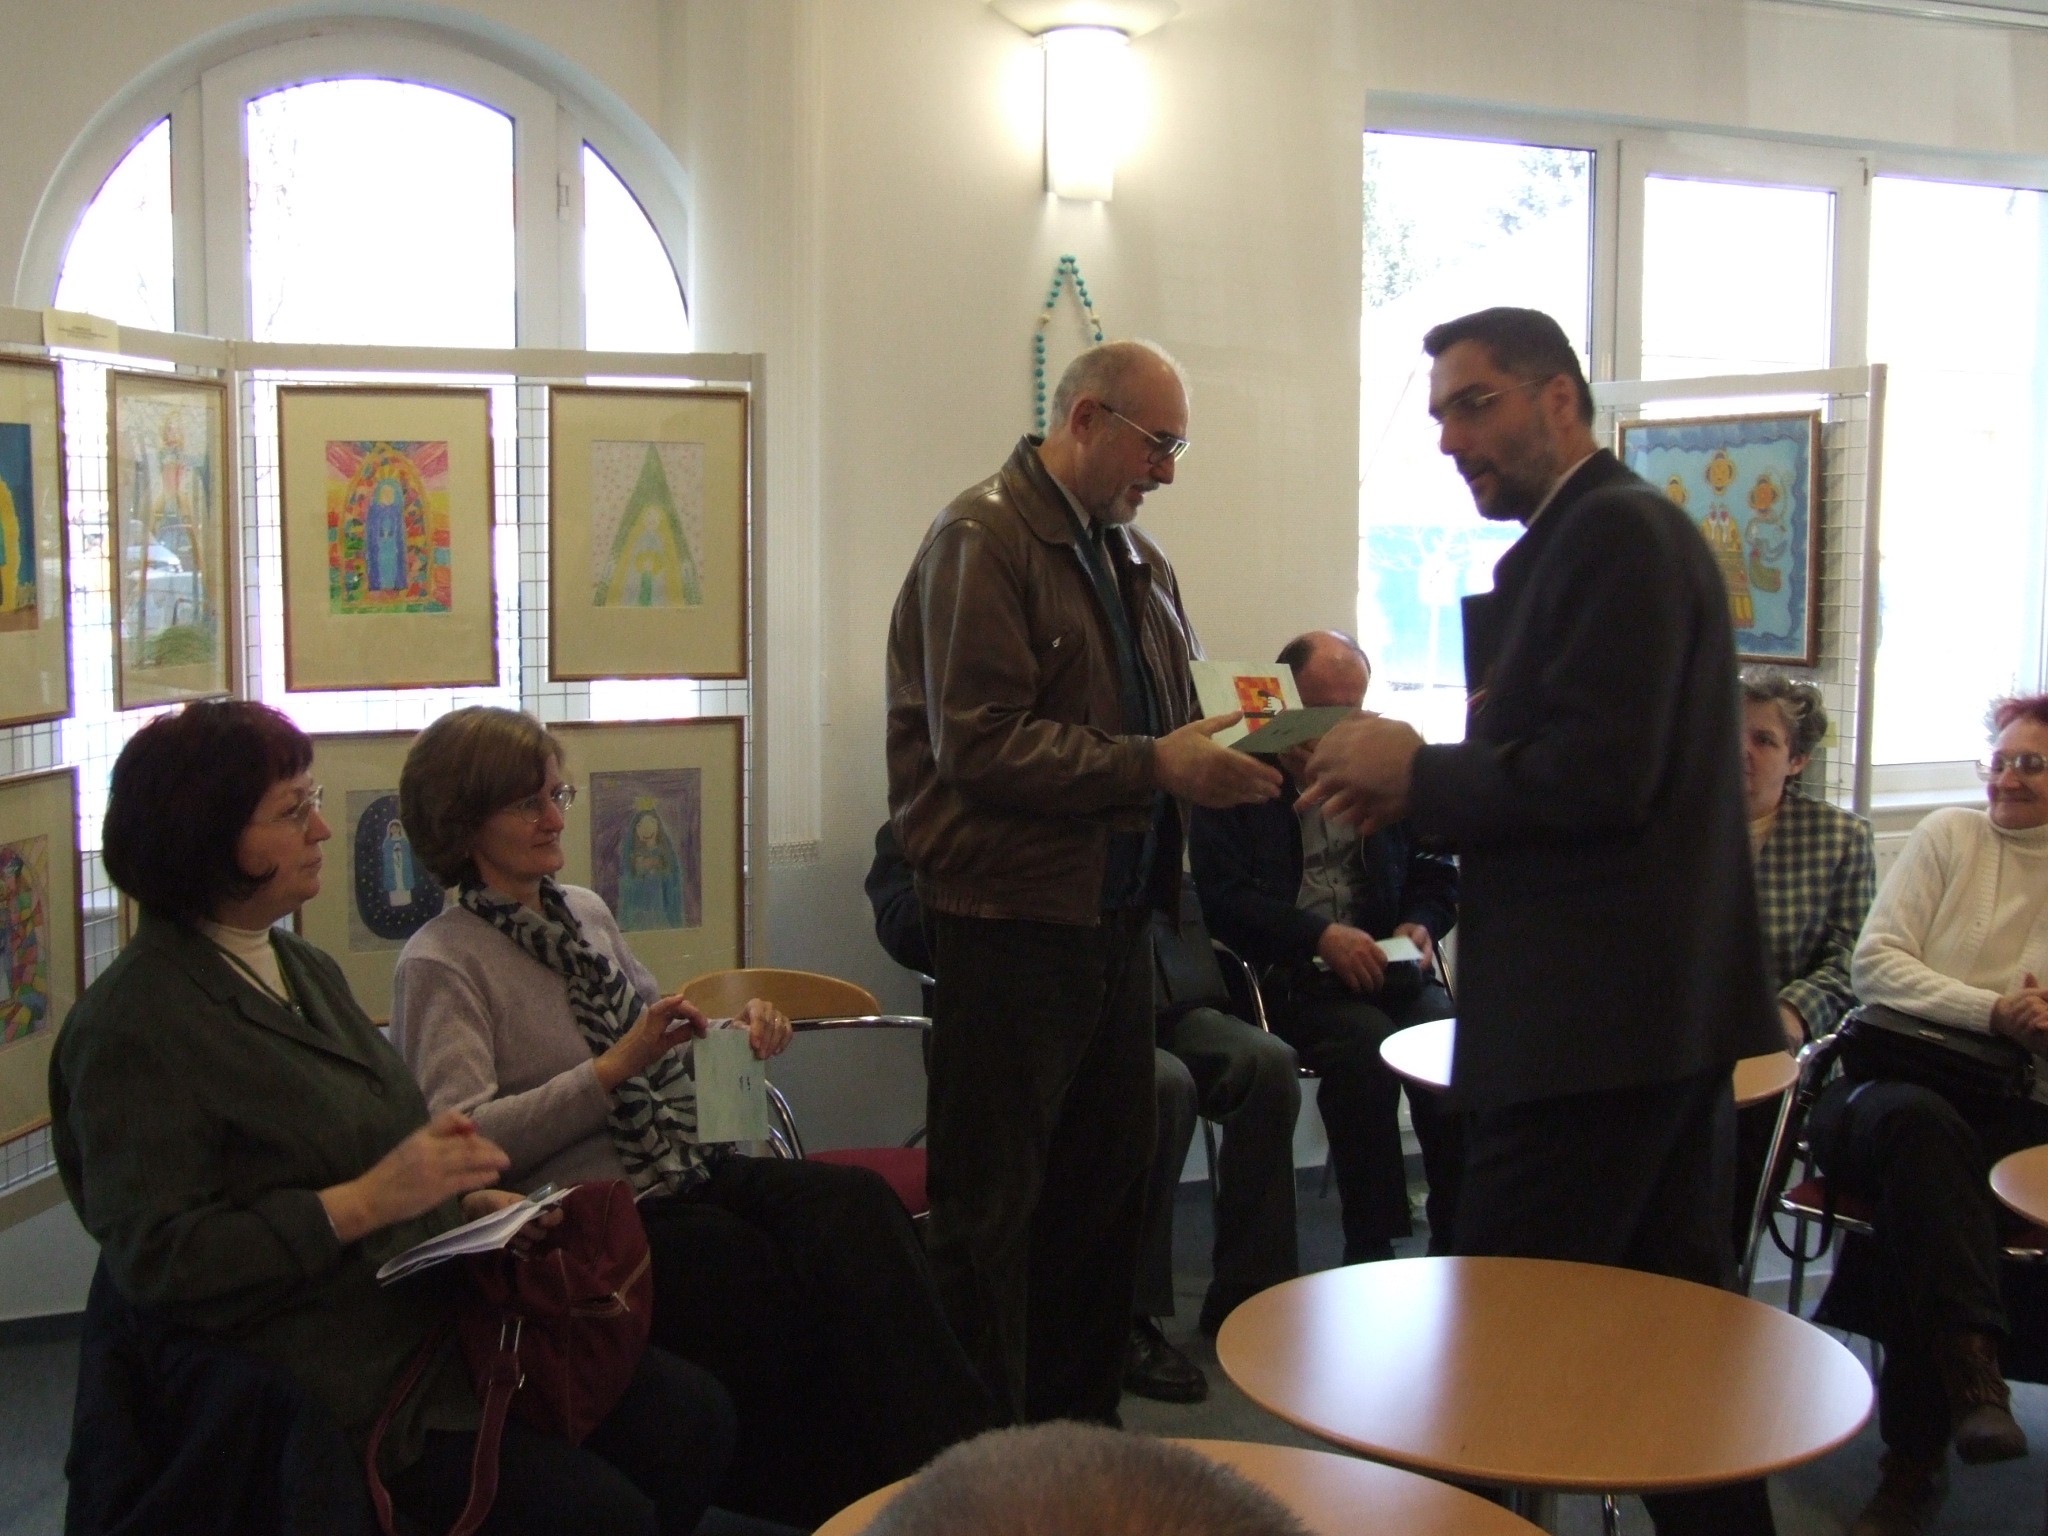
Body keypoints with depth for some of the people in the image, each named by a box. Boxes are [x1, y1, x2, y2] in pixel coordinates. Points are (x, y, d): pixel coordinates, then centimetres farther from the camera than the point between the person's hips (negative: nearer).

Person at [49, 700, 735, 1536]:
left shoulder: (303, 967, 14)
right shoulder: (135, 1026, -14)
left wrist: (466, 1196, 4)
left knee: (694, 1418, -3)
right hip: (343, 1389, -8)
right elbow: (158, 1257, -19)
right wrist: (367, 1200, -23)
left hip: (437, 1309, 8)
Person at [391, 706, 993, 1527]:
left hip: (688, 1173, 6)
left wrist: (733, 1035, 6)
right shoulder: (440, 961, -4)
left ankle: (957, 1467, -28)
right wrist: (613, 1068, -21)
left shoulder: (587, 912, 17)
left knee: (857, 1203, -22)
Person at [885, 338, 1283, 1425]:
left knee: (1106, 1192, 17)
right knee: (990, 1212, 1)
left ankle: (1079, 1425, 32)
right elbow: (980, 745, -21)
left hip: (1112, 918, 9)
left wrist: (1221, 755, -2)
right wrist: (1156, 766, -22)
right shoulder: (982, 541, -11)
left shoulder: (1135, 559, 15)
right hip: (1009, 923, -9)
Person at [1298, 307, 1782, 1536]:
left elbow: (1599, 777, -22)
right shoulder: (1615, 530, 17)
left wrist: (1416, 771, -10)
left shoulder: (1614, 532, -12)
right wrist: (1416, 791, 4)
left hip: (1594, 1024, -10)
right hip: (1675, 1014, 10)